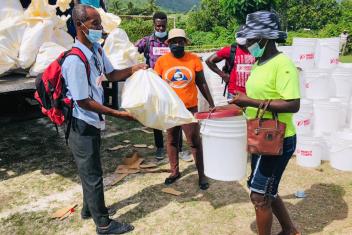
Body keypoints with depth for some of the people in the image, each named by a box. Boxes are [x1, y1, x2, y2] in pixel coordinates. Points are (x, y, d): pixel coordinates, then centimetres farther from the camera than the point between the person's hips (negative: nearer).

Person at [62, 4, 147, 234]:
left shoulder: (97, 50, 0)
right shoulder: (75, 60, -26)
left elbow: (111, 74, 15)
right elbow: (83, 102, -24)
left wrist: (133, 69, -3)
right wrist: (118, 114, -22)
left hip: (93, 122, 9)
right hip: (82, 126, -8)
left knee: (90, 171, 24)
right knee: (93, 175, 6)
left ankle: (90, 208, 44)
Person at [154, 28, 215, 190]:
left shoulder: (194, 59, -5)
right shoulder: (161, 61, -4)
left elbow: (202, 84, 2)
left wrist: (211, 103, 2)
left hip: (190, 108, -1)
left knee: (195, 142, 4)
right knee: (172, 141, 15)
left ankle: (201, 175, 18)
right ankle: (175, 171, 32)